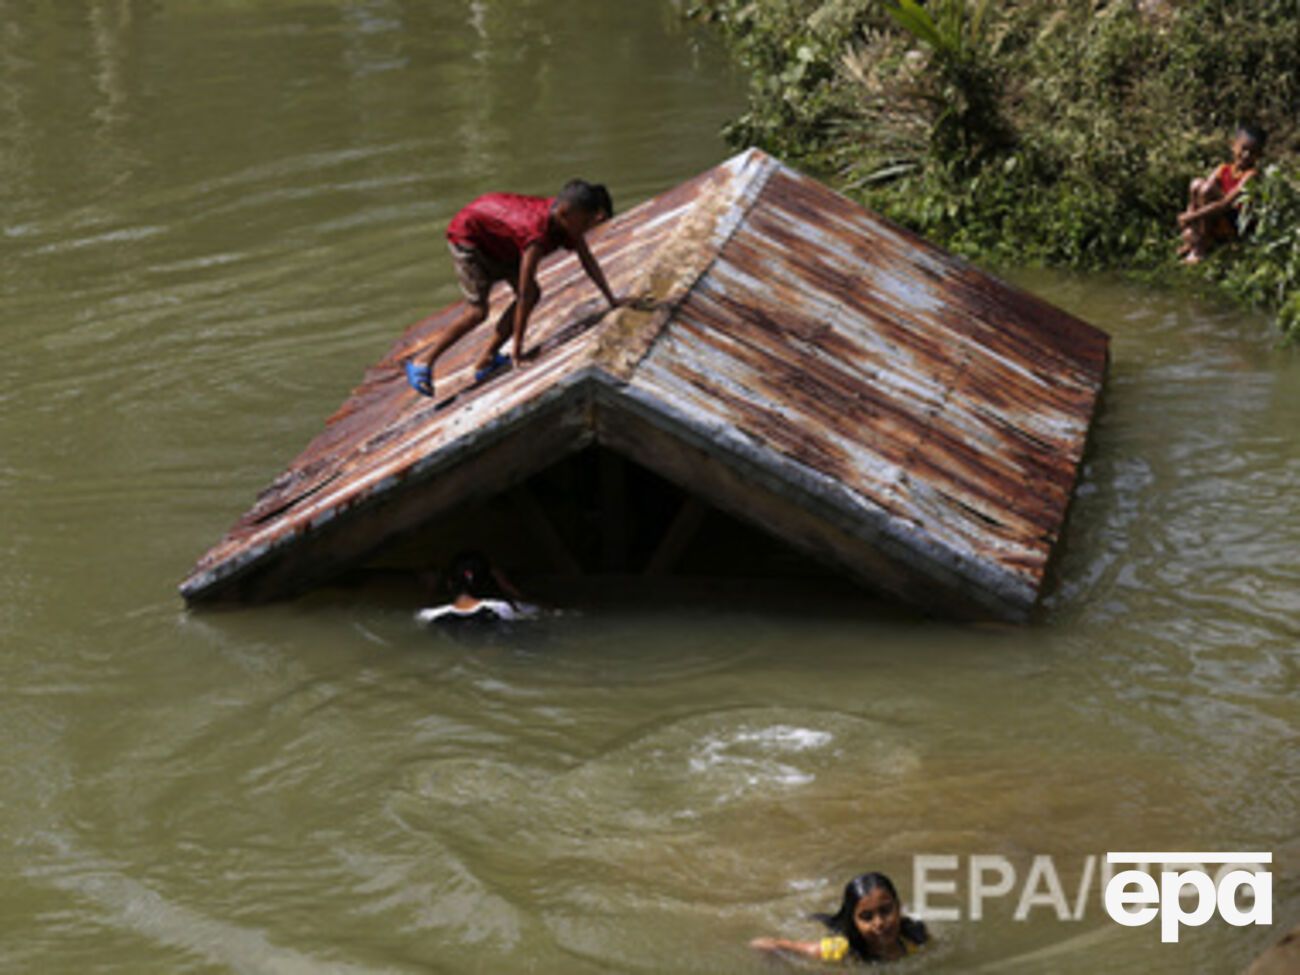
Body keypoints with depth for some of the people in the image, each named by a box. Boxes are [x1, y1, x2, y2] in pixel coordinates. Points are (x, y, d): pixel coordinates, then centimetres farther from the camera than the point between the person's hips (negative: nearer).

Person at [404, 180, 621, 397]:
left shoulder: (567, 222, -17)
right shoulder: (537, 233, -40)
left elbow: (588, 261, -1)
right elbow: (523, 294, -38)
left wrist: (612, 300, 4)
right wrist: (518, 345, -35)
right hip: (467, 233, -9)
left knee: (533, 295, -1)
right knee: (478, 311, -17)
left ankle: (486, 362, 6)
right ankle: (422, 364, -6)